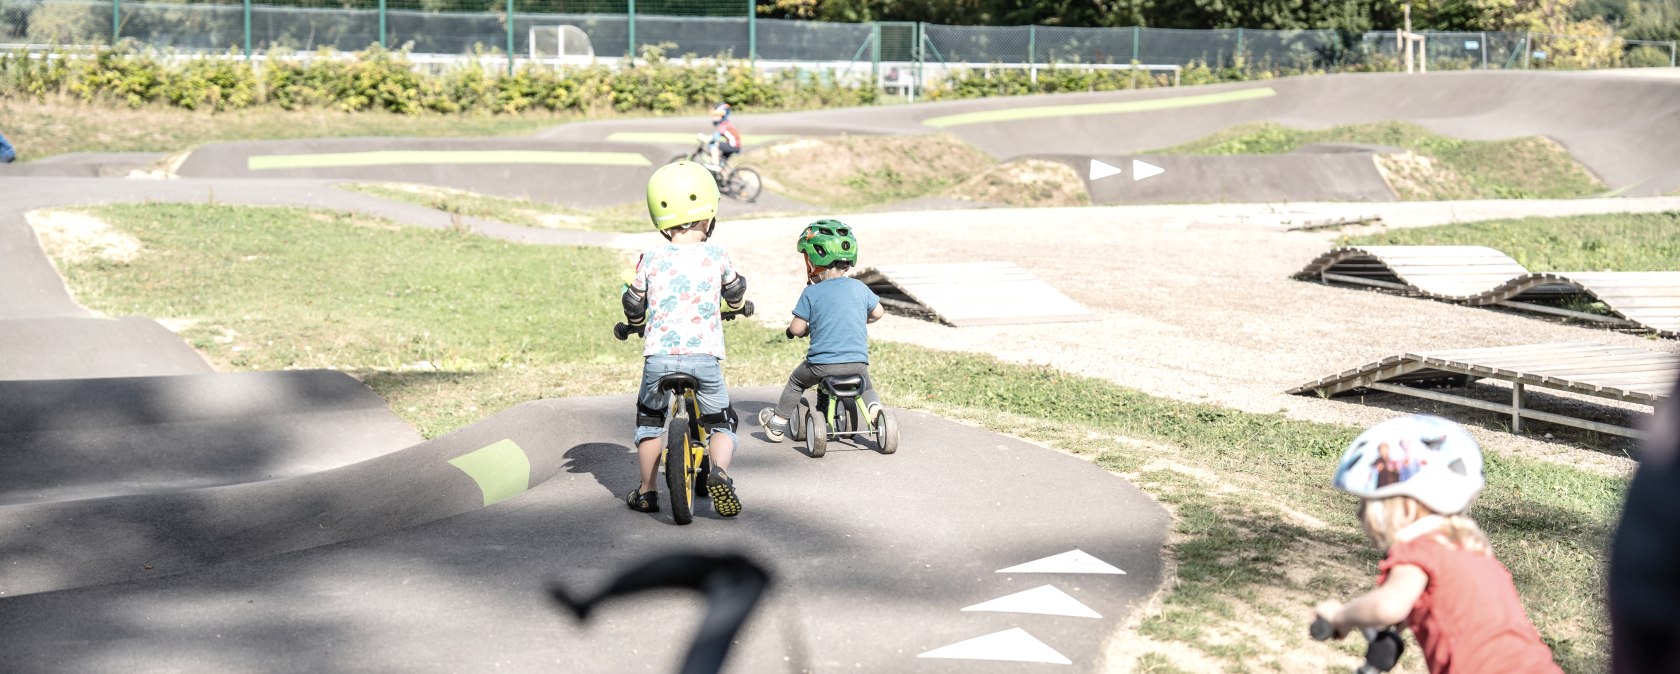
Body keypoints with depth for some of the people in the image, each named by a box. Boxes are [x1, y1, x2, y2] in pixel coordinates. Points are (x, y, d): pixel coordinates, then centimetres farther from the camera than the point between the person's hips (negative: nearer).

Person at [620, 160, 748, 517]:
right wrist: (735, 305, 44)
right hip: (704, 355, -1)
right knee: (721, 423, 15)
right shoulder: (717, 255, 3)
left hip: (659, 356, 1)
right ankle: (719, 471, -14)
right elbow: (736, 296, 20)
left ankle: (646, 491, 23)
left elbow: (634, 306, 13)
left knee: (649, 419, 24)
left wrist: (636, 323, 36)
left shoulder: (650, 259, 2)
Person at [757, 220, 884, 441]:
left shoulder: (811, 293, -5)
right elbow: (878, 313, 20)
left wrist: (799, 329, 20)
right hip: (858, 363, 2)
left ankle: (777, 424, 32)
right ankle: (874, 407, -1)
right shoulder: (859, 288, 5)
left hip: (822, 364, -2)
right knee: (866, 387, 29)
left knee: (796, 382, 25)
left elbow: (797, 329, -4)